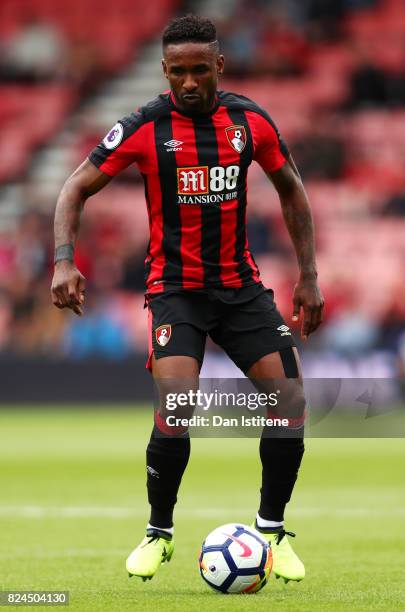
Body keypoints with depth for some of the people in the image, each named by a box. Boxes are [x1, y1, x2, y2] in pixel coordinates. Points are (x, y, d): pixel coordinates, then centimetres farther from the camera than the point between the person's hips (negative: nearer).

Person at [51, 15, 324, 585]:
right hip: (175, 286, -3)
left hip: (241, 284, 3)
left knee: (292, 403, -9)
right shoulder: (146, 127, -9)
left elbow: (291, 190, 14)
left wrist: (309, 276, 10)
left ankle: (272, 529, 11)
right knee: (176, 408, -22)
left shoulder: (250, 121, -1)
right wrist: (64, 262, -19)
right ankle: (159, 533, 1)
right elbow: (76, 189, -4)